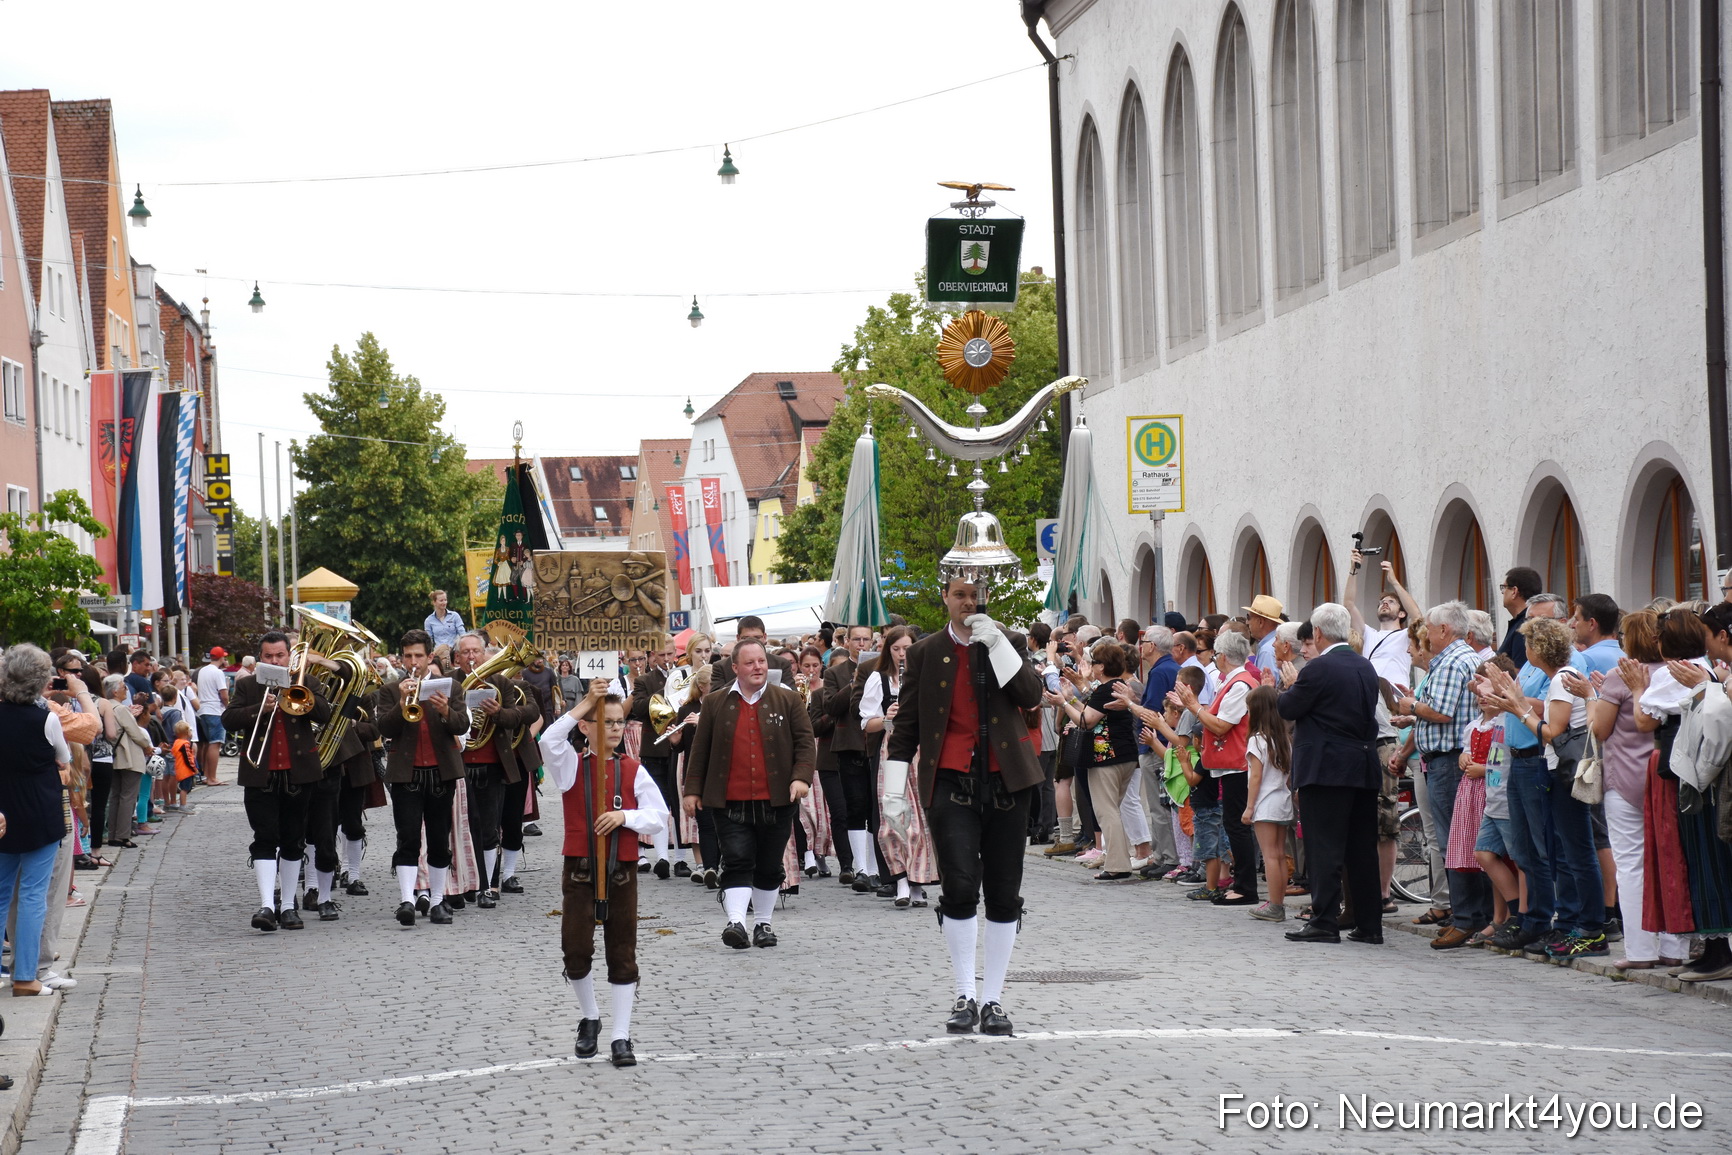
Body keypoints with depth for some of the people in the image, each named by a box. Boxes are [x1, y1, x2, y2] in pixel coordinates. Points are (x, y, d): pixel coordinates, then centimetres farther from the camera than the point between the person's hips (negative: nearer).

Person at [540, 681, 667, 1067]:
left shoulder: (632, 769, 4)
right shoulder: (571, 764, 0)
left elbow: (659, 815, 1)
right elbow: (549, 740, -22)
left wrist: (625, 816, -17)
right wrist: (585, 704, -22)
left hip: (621, 872, 1)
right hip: (579, 871, -1)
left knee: (623, 955, 2)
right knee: (576, 951, -1)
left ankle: (621, 1037, 6)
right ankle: (590, 1018, 24)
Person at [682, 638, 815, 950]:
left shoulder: (788, 700, 7)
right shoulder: (715, 703, 7)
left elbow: (806, 742, 4)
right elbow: (700, 749, 9)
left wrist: (801, 777, -11)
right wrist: (693, 790, 5)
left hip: (775, 800, 1)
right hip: (730, 801, -1)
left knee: (769, 866, 9)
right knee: (737, 862, -12)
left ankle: (763, 924, 21)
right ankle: (736, 922, -19)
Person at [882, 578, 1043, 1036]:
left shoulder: (1006, 645, 9)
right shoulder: (926, 652, 7)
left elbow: (1031, 696, -7)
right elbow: (906, 723, 9)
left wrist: (996, 643, -14)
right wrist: (894, 789, 4)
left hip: (1005, 779, 2)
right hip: (950, 782, -1)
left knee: (1004, 895, 3)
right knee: (960, 887, -14)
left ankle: (992, 999, 12)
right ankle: (964, 997, -4)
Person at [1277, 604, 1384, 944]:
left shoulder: (1319, 668, -14)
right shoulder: (1366, 667, 10)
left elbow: (1288, 708, -9)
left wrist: (1291, 686, 12)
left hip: (1326, 769, -7)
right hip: (1364, 767, 7)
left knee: (1325, 848, -4)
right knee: (1362, 849, 10)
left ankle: (1325, 922, -7)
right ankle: (1369, 923, 11)